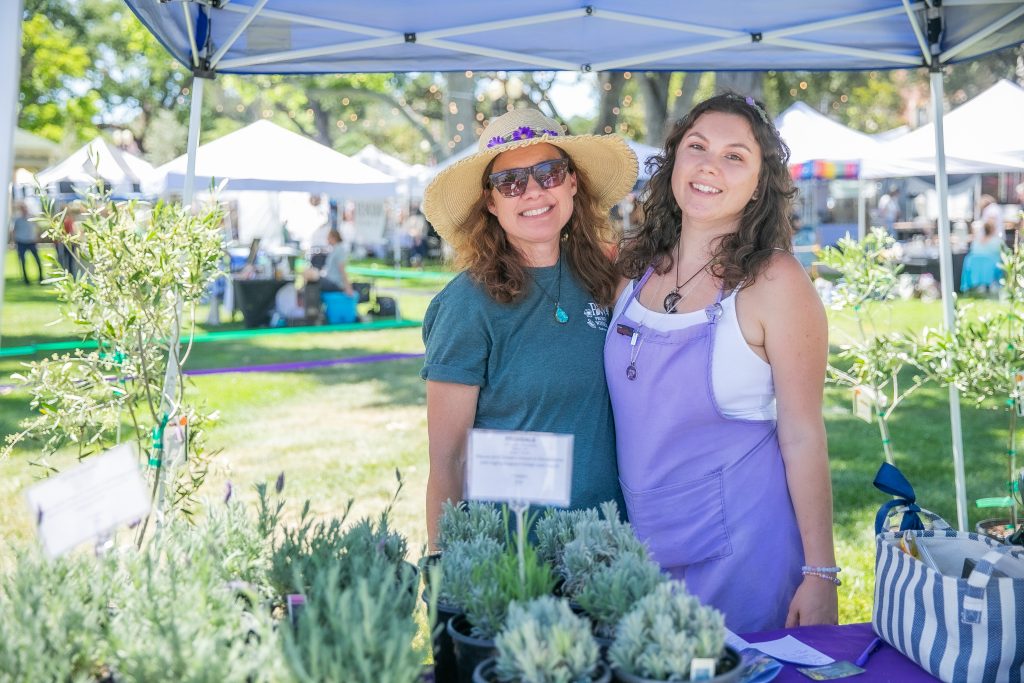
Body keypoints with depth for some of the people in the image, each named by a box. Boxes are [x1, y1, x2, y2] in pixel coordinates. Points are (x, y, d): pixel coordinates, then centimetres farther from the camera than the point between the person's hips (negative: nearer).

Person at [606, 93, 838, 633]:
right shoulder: (637, 268, 2)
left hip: (739, 544, -5)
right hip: (639, 537, 5)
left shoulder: (774, 282, -13)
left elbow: (802, 437, -12)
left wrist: (819, 575, -12)